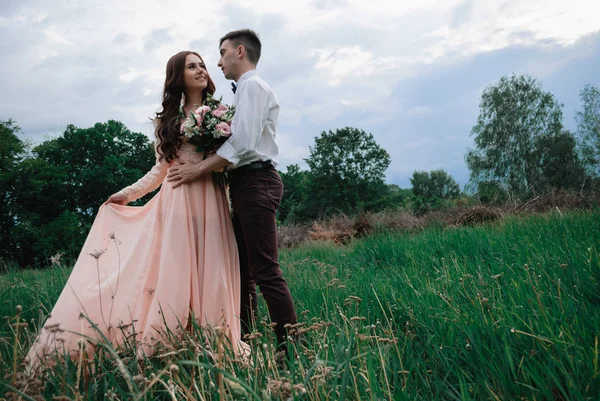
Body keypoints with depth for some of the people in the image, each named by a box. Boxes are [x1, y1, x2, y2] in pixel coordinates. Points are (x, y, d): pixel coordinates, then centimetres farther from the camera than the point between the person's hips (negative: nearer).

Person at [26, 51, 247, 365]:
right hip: (177, 200, 1)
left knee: (210, 270, -3)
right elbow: (161, 169, 16)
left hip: (210, 201, 0)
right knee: (174, 268, -4)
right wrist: (127, 193, 13)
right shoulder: (167, 120, 14)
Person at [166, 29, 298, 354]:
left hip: (256, 181, -10)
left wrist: (199, 170, -14)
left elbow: (243, 142, -18)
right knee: (243, 272, 10)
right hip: (245, 184, 10)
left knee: (265, 271, -12)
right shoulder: (244, 90, 24)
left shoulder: (253, 86, -6)